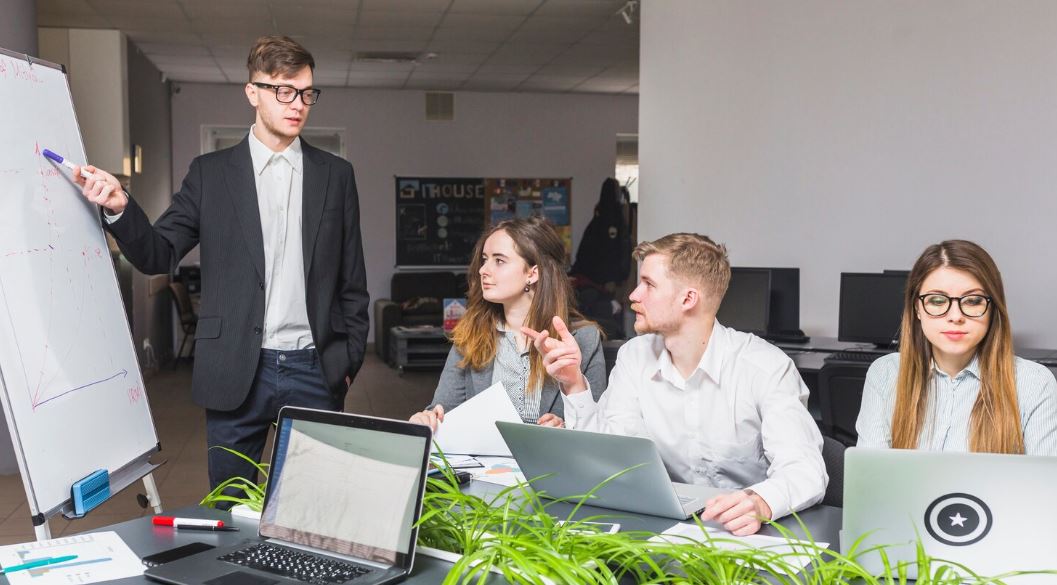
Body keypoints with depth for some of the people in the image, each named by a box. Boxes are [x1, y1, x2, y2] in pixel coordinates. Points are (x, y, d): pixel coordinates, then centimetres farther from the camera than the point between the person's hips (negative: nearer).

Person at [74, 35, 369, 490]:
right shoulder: (210, 172, 4)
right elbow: (158, 255, 2)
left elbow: (351, 280, 8)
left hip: (315, 371, 1)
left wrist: (350, 360, 5)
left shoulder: (336, 174, 6)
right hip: (236, 372, 0)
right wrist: (120, 208, -16)